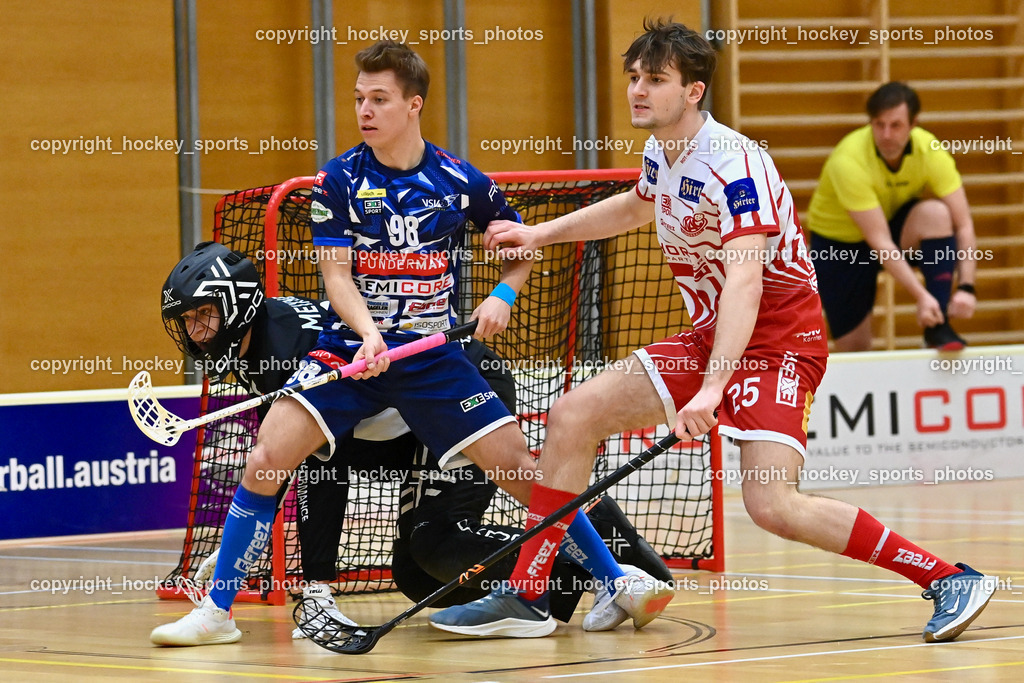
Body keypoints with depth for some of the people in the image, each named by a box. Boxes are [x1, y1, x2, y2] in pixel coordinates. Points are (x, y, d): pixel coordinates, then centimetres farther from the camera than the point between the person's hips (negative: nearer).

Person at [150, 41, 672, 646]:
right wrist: (369, 333, -25)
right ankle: (217, 612, -6)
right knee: (267, 459, -17)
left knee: (520, 466, -8)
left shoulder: (462, 182, -1)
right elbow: (336, 275, -7)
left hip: (433, 355, 0)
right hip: (352, 347, 0)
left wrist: (503, 296, -5)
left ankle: (618, 582, 7)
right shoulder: (339, 181, -2)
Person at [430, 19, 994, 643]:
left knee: (774, 506, -25)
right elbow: (636, 206, 31)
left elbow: (744, 281, -34)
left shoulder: (734, 164, -22)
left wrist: (712, 388, -44)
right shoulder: (662, 156, 5)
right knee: (573, 415, 0)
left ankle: (949, 579, -16)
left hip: (779, 340, -9)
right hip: (711, 336, 9)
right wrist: (541, 234, 29)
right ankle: (522, 597, 7)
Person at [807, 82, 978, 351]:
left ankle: (937, 327, -27)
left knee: (935, 212, -30)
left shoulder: (930, 152, -22)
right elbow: (880, 243, -35)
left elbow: (963, 225, -22)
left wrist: (966, 288, -37)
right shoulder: (848, 162, -32)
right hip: (841, 243, -2)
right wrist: (921, 296, -43)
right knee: (854, 348, -9)